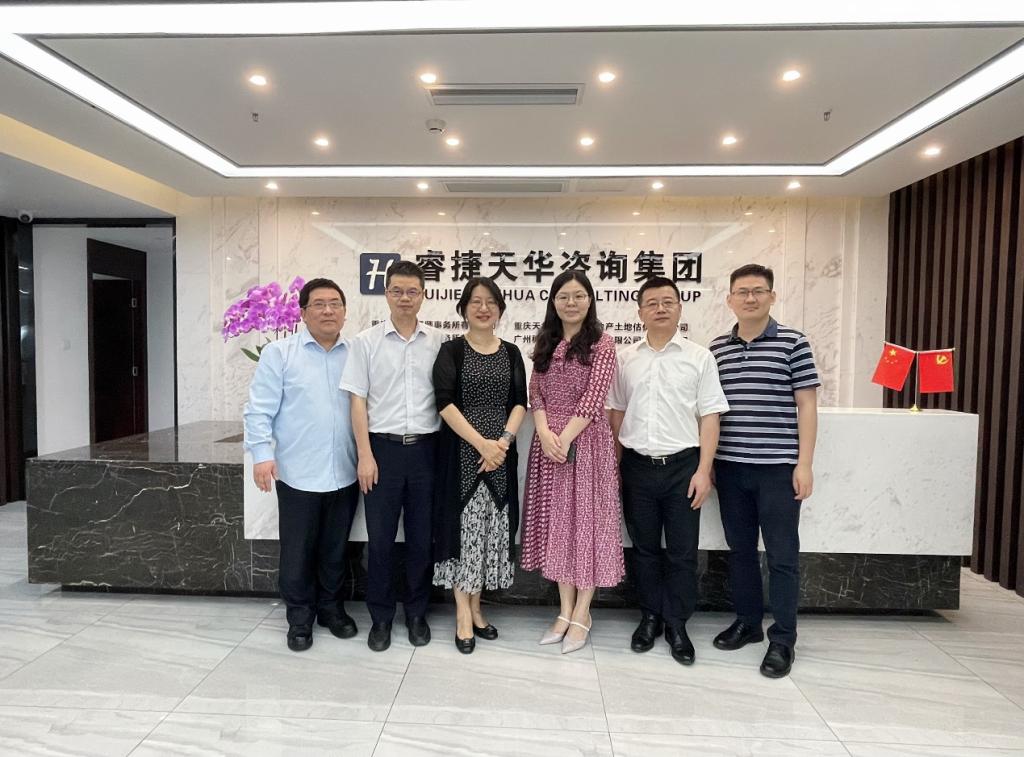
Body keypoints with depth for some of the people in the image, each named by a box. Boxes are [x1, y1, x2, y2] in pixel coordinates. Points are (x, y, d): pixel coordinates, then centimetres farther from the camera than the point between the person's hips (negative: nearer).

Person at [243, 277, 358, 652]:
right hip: (298, 474, -2)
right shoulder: (279, 353, -3)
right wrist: (262, 453, -12)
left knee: (334, 550, 16)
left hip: (345, 474, 3)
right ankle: (300, 617, 29)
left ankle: (331, 608, 35)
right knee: (297, 552, 9)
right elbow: (259, 410, -4)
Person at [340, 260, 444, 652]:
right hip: (383, 446, -1)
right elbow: (357, 402, 0)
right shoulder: (367, 341, 1)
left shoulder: (438, 342, 3)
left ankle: (417, 613, 29)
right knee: (380, 538, 8)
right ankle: (380, 617, 26)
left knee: (422, 536, 10)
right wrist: (365, 456, -6)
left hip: (425, 447, 1)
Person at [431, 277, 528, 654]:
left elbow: (519, 402, 3)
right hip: (461, 452, -3)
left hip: (501, 453, 4)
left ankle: (475, 607, 26)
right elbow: (445, 403, -11)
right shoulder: (451, 351, -1)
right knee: (464, 527, 2)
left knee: (492, 529, 9)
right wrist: (481, 443, -18)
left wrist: (503, 441, -13)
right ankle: (463, 614, 17)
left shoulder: (511, 353, 9)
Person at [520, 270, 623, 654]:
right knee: (556, 521, 11)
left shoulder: (602, 344, -3)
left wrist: (564, 438, -16)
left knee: (586, 520, 4)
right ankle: (565, 610, 26)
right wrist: (544, 433, -11)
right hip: (549, 440, 5)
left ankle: (582, 614, 21)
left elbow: (593, 399, -11)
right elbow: (535, 393, 5)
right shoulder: (545, 343, 11)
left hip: (586, 440, -5)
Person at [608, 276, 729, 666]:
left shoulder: (699, 357, 0)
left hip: (682, 465, -2)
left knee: (682, 552, 7)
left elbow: (710, 417, -2)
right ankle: (650, 617, 31)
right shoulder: (625, 358, 6)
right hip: (637, 466, 2)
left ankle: (677, 624, 25)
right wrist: (615, 464, 7)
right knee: (644, 549, 14)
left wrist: (703, 470, -8)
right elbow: (616, 413, 10)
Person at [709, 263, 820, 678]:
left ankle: (783, 639, 19)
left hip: (778, 467, -3)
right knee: (740, 549, 14)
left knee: (782, 555, 5)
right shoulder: (716, 348, 8)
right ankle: (747, 622, 31)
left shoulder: (793, 343, -2)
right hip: (730, 466, 4)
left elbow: (806, 407, -3)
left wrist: (804, 463, -8)